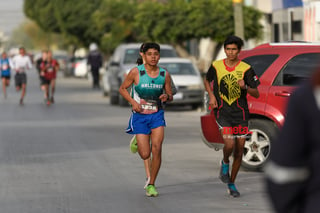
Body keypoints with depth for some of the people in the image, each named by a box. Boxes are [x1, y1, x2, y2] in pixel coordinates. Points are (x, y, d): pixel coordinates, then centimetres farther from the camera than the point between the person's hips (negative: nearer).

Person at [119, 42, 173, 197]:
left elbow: (170, 95, 10)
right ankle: (137, 141, 36)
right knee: (145, 155, -4)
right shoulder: (136, 72, -8)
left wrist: (167, 97, -14)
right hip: (140, 116, -2)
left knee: (156, 150, -14)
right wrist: (132, 102, -13)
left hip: (157, 115, 2)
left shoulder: (164, 74, 0)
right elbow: (122, 88, 3)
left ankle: (151, 185, 1)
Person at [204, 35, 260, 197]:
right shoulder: (216, 66, 1)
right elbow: (207, 81, 21)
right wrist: (211, 96, 3)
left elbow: (256, 94, -2)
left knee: (239, 150, 4)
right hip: (223, 112, -1)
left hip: (240, 113, 1)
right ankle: (225, 163, 14)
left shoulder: (246, 69, -3)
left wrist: (245, 87, -22)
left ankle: (231, 184, 20)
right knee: (230, 144, -21)